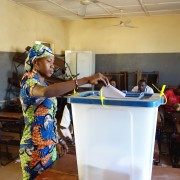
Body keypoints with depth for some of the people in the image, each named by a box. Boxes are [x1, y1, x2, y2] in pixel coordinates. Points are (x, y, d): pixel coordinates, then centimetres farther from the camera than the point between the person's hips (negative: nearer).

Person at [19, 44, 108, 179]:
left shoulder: (42, 84, 10)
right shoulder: (29, 82, -18)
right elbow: (47, 92, -42)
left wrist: (57, 140, 14)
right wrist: (86, 80, -45)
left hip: (49, 146, 8)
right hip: (35, 148, -8)